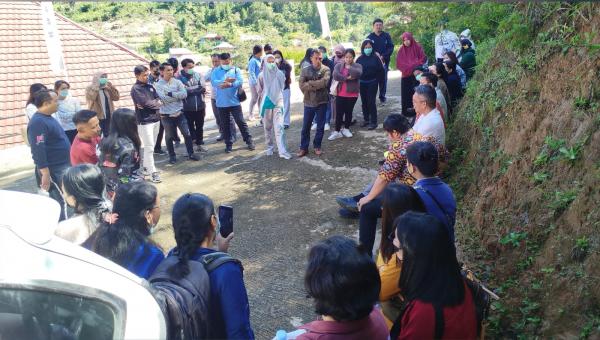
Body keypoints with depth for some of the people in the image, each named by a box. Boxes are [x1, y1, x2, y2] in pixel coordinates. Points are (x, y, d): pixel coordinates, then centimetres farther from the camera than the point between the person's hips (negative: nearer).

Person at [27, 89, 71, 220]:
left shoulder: (48, 118, 10)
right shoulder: (38, 122, -21)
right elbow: (38, 150, -26)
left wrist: (68, 164, 24)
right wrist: (45, 174, -28)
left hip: (62, 167, 10)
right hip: (53, 170, -10)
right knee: (60, 202, -2)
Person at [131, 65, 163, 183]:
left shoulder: (150, 86, 12)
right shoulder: (136, 89, -10)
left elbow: (158, 100, 6)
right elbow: (147, 103, -18)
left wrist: (151, 104, -13)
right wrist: (157, 104, -1)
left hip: (156, 119, 7)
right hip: (145, 122, -7)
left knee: (150, 146, 14)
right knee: (148, 147, -6)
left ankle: (146, 166, 27)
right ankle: (153, 172, -4)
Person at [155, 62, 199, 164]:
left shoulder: (177, 82, 1)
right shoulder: (158, 85, -6)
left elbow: (184, 94, -13)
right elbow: (164, 99, -20)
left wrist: (170, 94, -17)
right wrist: (177, 95, -12)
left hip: (179, 113, 2)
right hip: (166, 116, -2)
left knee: (187, 134, 4)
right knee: (169, 137, 10)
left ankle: (191, 154, 18)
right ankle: (172, 156, 25)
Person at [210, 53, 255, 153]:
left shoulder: (236, 70, 4)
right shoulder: (215, 71, 5)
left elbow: (240, 82, -12)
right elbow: (213, 82, -13)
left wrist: (230, 84, -28)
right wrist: (224, 81, -28)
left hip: (235, 102, -1)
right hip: (221, 103, 1)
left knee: (241, 122, 2)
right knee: (225, 125, 9)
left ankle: (249, 141, 13)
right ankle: (228, 144, 19)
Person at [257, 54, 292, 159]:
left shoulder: (280, 74, -2)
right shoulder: (262, 75, -3)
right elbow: (259, 90, 7)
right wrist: (265, 98, 5)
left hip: (278, 102, -1)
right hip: (266, 104, 1)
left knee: (279, 127, -9)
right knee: (267, 127, 10)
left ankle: (282, 151, -13)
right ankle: (269, 147, 24)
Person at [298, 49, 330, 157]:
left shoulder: (326, 69, -2)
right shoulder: (305, 70, 2)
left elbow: (324, 82, -19)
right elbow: (302, 85, -11)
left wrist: (310, 84, -13)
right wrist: (317, 85, -15)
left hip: (322, 102, 0)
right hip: (309, 102, 1)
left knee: (320, 126, 9)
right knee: (306, 127, 7)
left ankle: (317, 146, 24)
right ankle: (303, 148, 18)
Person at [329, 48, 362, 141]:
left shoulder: (357, 66, -1)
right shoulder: (338, 65, 2)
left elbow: (358, 74, -23)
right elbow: (335, 75, -15)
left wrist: (349, 67, -15)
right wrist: (346, 78, -19)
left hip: (352, 94, -1)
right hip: (340, 94, 1)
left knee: (349, 112, 12)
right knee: (339, 113, 2)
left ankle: (346, 129, 28)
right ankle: (337, 131, 8)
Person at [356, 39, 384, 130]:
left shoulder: (375, 58, -4)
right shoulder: (360, 59, 2)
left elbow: (381, 70, -2)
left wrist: (376, 79, -4)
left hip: (372, 84, -3)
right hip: (362, 84, 3)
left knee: (371, 102, -7)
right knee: (364, 102, 10)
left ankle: (373, 122, -1)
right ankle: (366, 119, 23)